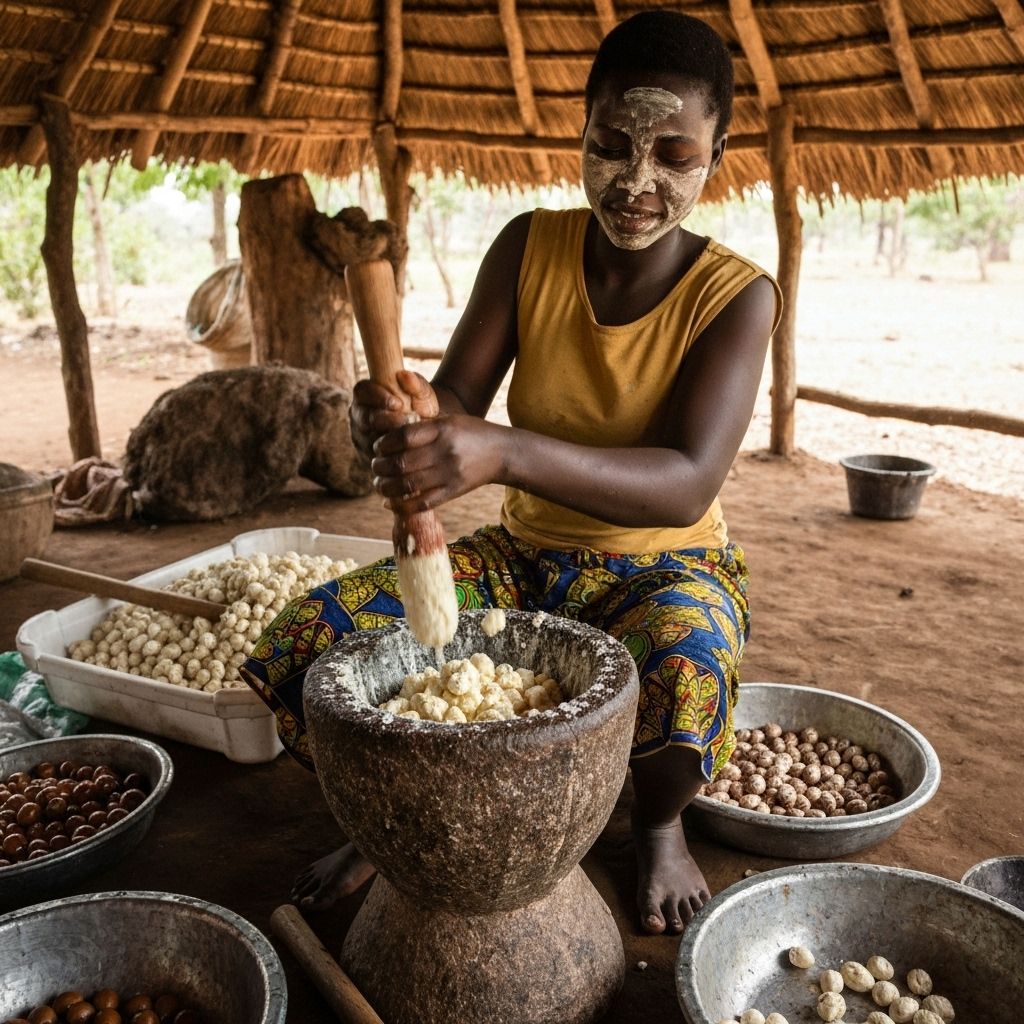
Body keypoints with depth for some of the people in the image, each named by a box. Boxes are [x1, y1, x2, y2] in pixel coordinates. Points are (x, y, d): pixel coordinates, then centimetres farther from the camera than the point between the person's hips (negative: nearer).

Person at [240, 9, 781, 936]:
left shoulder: (736, 296, -16)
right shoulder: (530, 248, -6)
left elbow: (687, 485, -30)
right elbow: (456, 398, -9)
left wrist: (504, 453, -47)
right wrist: (404, 420, -36)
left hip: (666, 565, -2)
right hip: (525, 552, 3)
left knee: (685, 673, -39)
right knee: (308, 641, -18)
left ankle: (660, 823, 0)